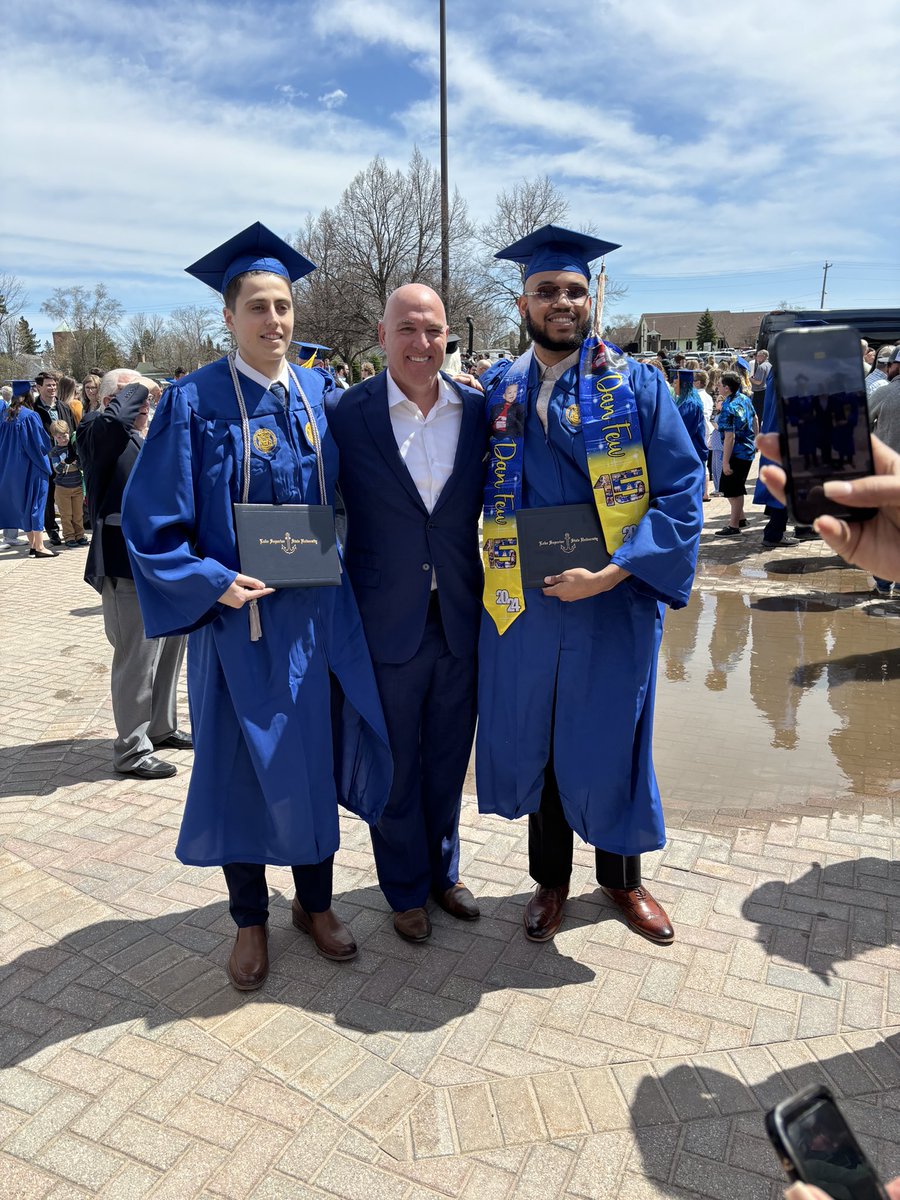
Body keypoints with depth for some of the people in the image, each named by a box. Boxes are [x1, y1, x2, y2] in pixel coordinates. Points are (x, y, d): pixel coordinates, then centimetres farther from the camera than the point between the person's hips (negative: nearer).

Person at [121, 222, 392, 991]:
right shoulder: (194, 402, -6)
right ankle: (251, 921, 30)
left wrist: (340, 564, -2)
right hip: (240, 615, -3)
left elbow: (347, 496, 13)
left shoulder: (321, 395, 6)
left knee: (319, 755, 12)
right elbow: (152, 521, -7)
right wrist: (215, 583, -18)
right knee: (244, 767, 9)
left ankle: (315, 903, 34)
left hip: (320, 614, 4)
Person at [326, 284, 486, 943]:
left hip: (461, 620, 3)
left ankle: (444, 870, 42)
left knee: (448, 760, 19)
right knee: (396, 766, 14)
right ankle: (406, 889, 36)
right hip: (388, 622, -2)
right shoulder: (345, 413, -8)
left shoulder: (480, 411, -1)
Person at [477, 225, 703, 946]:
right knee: (535, 744, 13)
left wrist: (612, 571, -19)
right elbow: (481, 498, 11)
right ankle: (551, 879, 38)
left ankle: (622, 878, 38)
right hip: (524, 606, 2)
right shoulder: (498, 394, 4)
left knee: (608, 746, 11)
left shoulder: (636, 385, -3)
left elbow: (682, 494, -10)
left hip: (614, 606, -2)